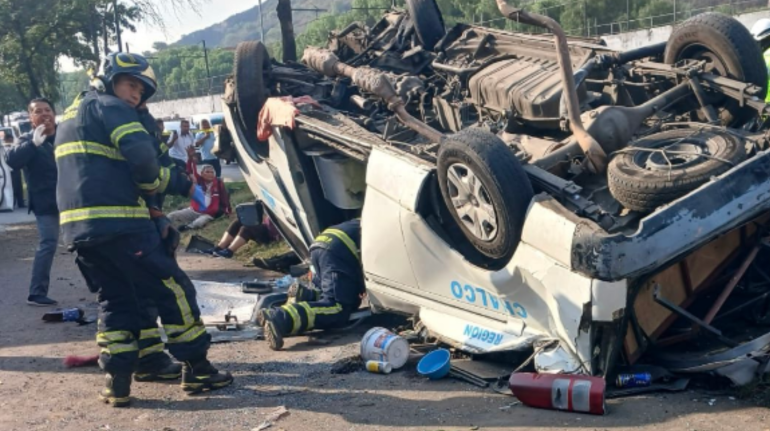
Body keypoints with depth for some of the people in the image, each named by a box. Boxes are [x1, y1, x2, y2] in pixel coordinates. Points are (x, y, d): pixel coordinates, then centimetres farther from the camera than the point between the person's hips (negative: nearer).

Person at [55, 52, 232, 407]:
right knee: (173, 290, 0)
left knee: (115, 300, 15)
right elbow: (141, 158, -17)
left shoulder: (70, 116, 27)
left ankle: (117, 381, 11)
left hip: (77, 225, 9)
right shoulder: (110, 108, -2)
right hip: (119, 222, -9)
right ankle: (196, 369, 4)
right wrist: (168, 182, 2)